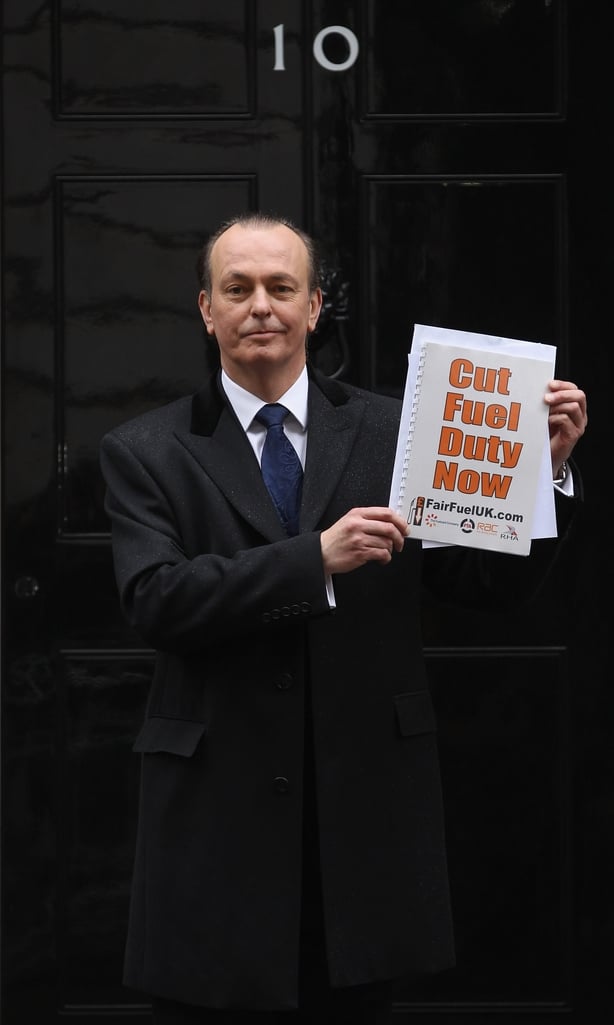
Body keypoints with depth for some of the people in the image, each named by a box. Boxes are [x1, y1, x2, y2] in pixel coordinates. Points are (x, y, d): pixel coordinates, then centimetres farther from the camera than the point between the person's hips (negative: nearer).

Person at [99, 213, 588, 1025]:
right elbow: (155, 600, -12)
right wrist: (318, 557, -22)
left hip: (368, 808, 1)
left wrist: (547, 467, -13)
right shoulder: (144, 453, 3)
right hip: (220, 815, -1)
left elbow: (496, 581, 4)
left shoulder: (392, 432, 5)